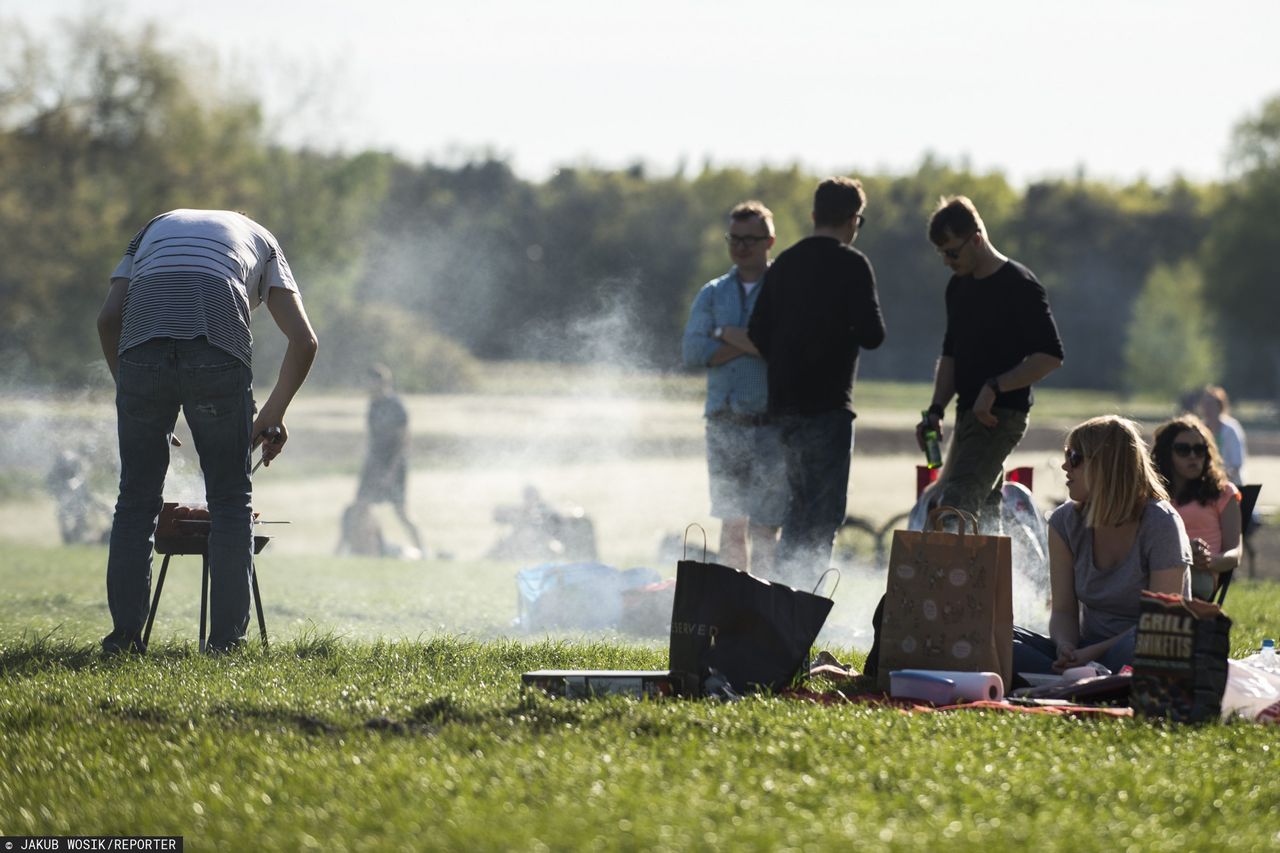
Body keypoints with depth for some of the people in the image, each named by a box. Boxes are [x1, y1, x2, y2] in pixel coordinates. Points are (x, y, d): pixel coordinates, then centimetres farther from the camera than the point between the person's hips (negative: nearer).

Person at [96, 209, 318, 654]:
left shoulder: (154, 229, 36)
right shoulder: (261, 240, 32)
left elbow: (108, 317, 18)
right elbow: (303, 340, 19)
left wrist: (129, 391, 24)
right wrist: (273, 413, 29)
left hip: (143, 343, 1)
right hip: (218, 347, -1)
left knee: (137, 498, 11)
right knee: (230, 499, 9)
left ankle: (124, 634, 7)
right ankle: (226, 639, 5)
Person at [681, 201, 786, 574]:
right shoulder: (712, 294, 14)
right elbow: (692, 351, 1)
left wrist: (729, 335, -6)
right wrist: (752, 344, -7)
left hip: (771, 427, -4)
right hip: (724, 424, 4)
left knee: (763, 527, -8)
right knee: (731, 523, 7)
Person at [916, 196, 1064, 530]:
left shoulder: (1019, 286, -11)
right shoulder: (958, 287, 14)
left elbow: (1050, 356, -15)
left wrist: (995, 387, -21)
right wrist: (936, 410, 8)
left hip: (1001, 415, -9)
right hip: (969, 415, 9)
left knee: (955, 504, -22)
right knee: (983, 511, 10)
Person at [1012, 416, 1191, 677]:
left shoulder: (1161, 524, -10)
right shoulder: (1065, 521, 5)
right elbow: (1063, 610, 4)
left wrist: (1094, 652, -24)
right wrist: (1065, 647, -20)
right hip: (1088, 651, 5)